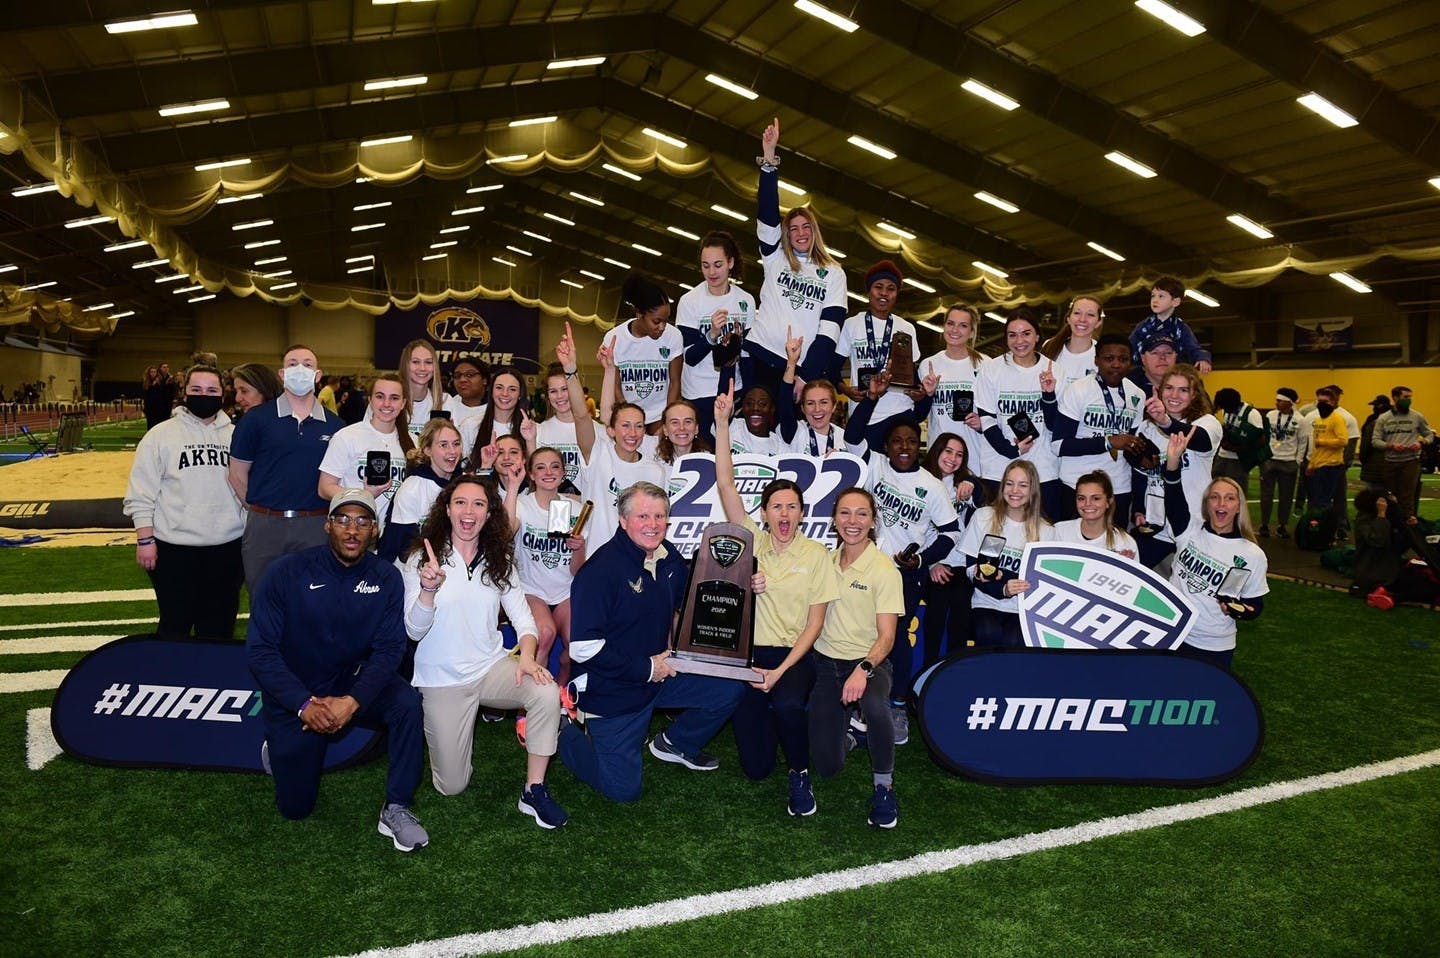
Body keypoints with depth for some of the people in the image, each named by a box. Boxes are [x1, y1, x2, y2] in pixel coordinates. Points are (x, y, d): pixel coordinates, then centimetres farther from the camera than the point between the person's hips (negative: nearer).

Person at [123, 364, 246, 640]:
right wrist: (144, 539, -7)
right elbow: (141, 493, -2)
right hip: (174, 547, -2)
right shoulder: (161, 435, -1)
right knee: (175, 625, 8)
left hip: (227, 547, 2)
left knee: (219, 626, 13)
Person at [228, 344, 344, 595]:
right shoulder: (256, 418, 1)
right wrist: (260, 511, 6)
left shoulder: (334, 425, 6)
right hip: (265, 527, -1)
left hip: (316, 527, 1)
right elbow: (238, 474, 5)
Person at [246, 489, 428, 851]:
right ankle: (278, 747, 35)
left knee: (407, 703, -29)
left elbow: (389, 649, -13)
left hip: (354, 684, 1)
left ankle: (396, 808, -14)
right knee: (295, 806, 3)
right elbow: (260, 650, -16)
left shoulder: (386, 578, -9)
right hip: (295, 697, -1)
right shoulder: (288, 573, -15)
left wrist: (352, 701, -29)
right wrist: (305, 705, -26)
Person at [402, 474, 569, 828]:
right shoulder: (420, 560, -9)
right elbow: (414, 631, -15)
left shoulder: (499, 561, 2)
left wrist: (527, 657, -22)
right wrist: (428, 590, -35)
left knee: (547, 692, -29)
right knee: (451, 786, 2)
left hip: (492, 667, 2)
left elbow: (522, 617, -1)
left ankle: (534, 790, -13)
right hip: (443, 679, -2)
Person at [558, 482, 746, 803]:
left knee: (731, 688, -4)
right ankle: (566, 731, 23)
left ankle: (675, 745, 20)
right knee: (623, 789, -1)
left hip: (660, 672, 7)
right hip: (611, 692, -6)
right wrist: (646, 668, -20)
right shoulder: (601, 570, -24)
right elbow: (582, 648, -26)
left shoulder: (671, 560, -1)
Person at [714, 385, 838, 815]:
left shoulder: (816, 555, -2)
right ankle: (770, 713, 34)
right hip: (749, 652, 2)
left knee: (786, 703, -37)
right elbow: (725, 485, -8)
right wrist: (722, 424, -16)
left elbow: (814, 623, -3)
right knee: (755, 766, -1)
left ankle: (799, 774, -5)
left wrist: (781, 671, -14)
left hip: (794, 655, -2)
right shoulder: (752, 539, 2)